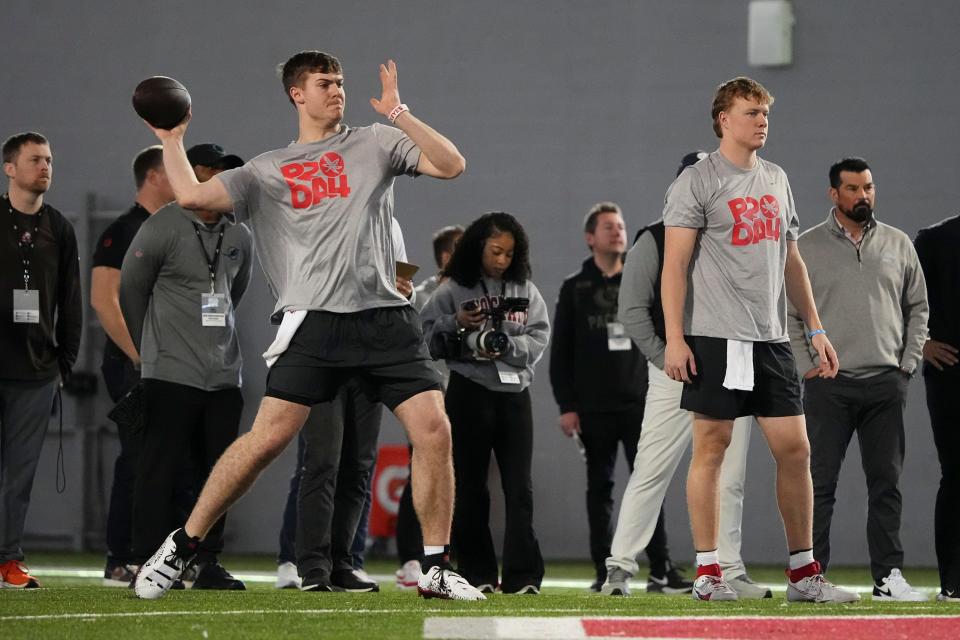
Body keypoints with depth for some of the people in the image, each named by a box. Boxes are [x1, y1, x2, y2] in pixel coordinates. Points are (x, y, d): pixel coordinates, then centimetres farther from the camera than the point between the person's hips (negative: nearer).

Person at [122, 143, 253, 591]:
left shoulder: (240, 238, 10)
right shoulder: (161, 230, -8)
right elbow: (131, 291, 2)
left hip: (224, 376, 6)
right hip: (171, 374, -6)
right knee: (161, 470, -6)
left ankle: (207, 563, 13)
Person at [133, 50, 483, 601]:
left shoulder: (374, 143, 14)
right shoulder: (266, 172, 13)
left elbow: (451, 165, 2)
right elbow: (193, 195, 6)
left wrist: (398, 112, -5)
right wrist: (171, 138, 14)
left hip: (386, 317, 1)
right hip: (314, 322, -1)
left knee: (434, 430, -10)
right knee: (268, 437, -11)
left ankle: (436, 570, 2)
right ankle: (178, 550, 1)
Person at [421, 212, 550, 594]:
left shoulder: (525, 291, 8)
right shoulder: (452, 291, 2)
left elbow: (538, 339, 4)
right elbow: (428, 340, 1)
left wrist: (504, 345, -13)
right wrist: (456, 325, -16)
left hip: (514, 394, 2)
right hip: (469, 394, -2)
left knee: (519, 487, -3)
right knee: (470, 487, 2)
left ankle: (523, 576, -5)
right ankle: (477, 574, 9)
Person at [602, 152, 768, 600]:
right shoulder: (656, 241, 0)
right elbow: (632, 309, -4)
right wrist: (666, 361, -10)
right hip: (674, 376, -4)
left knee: (728, 482, 3)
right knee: (650, 472, -8)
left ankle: (729, 574, 7)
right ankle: (620, 567, -5)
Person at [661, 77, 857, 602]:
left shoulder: (776, 180, 17)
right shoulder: (697, 181, -4)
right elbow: (674, 264, -7)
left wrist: (815, 328, 17)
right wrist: (674, 338, -15)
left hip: (771, 339, 6)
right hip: (715, 338, -6)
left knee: (794, 447, 2)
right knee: (711, 447, -3)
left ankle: (803, 573, 9)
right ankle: (707, 573, 1)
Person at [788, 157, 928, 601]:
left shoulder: (898, 245, 11)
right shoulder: (806, 247, 3)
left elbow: (917, 308, 16)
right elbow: (787, 312, 4)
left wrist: (907, 363, 5)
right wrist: (806, 366, -4)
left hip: (886, 383, 2)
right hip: (828, 385, -2)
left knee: (886, 484, 3)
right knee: (819, 484, -3)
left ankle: (889, 576, 7)